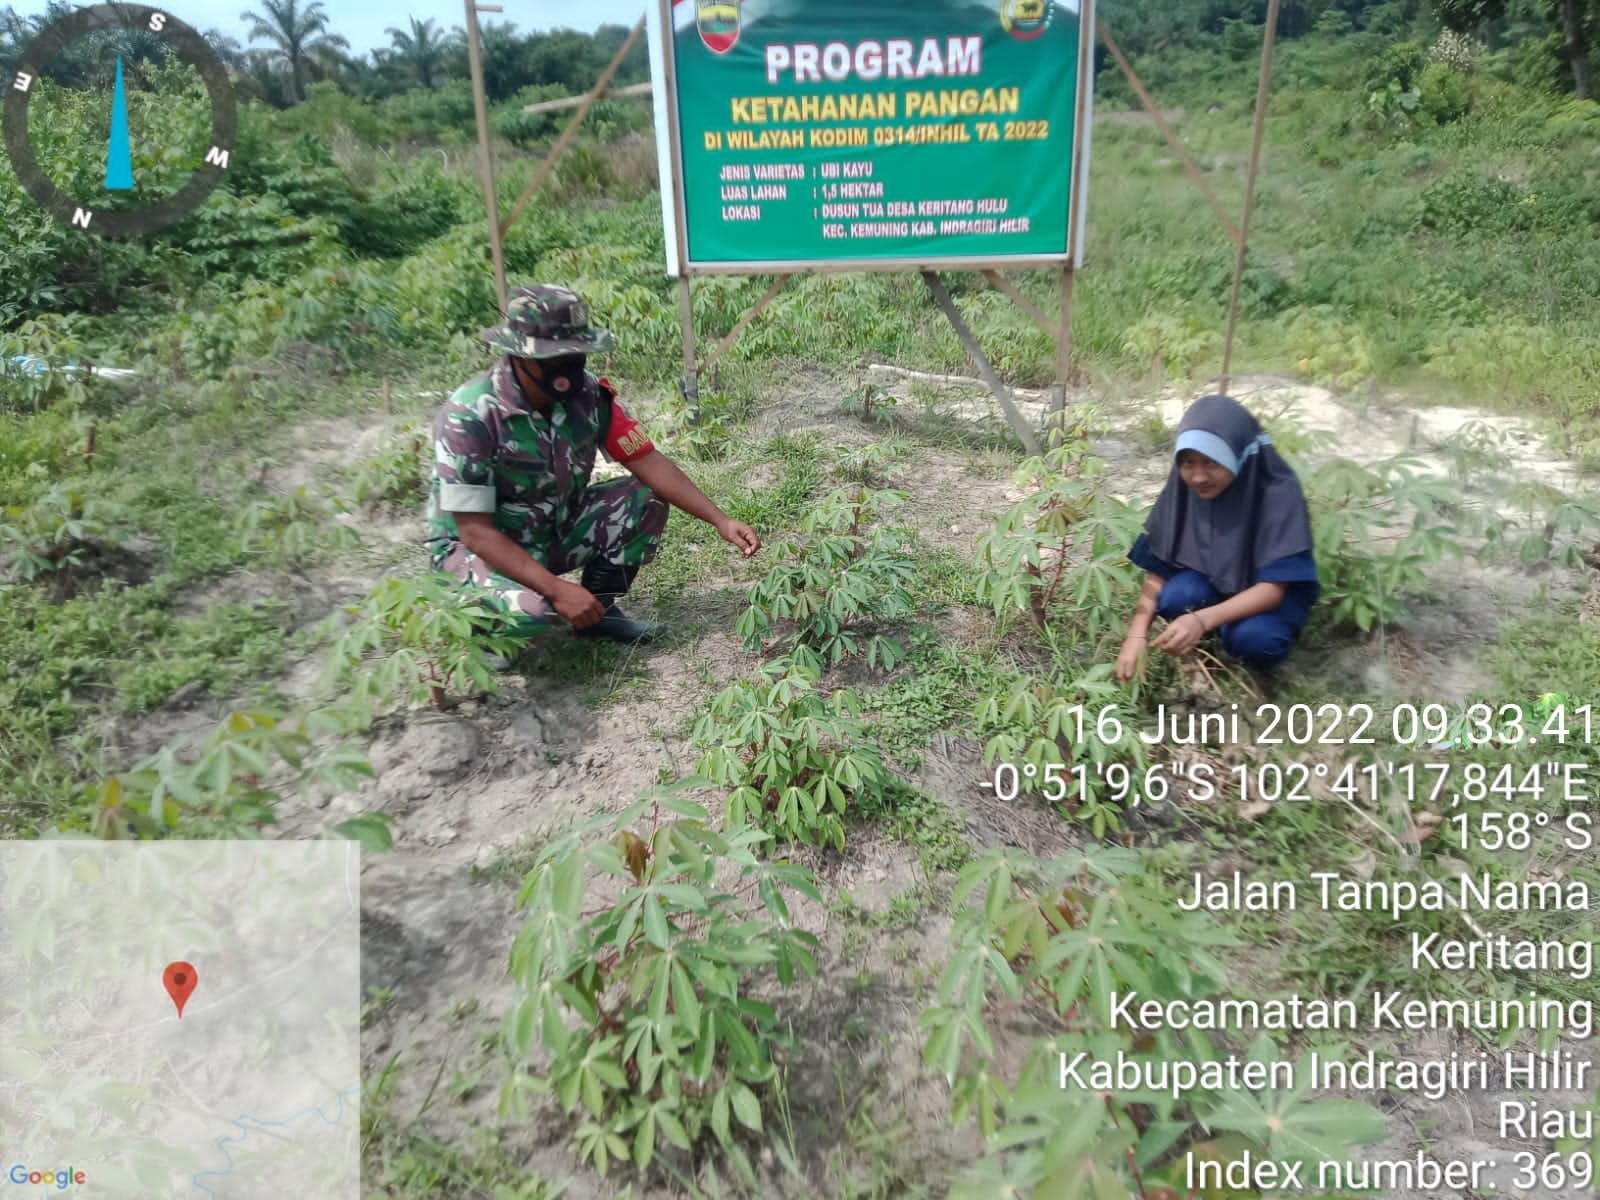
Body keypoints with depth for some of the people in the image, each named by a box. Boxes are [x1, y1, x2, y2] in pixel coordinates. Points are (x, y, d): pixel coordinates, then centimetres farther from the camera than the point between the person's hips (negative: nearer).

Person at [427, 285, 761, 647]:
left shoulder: (589, 395, -13)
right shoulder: (469, 416, -29)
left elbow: (649, 463, -11)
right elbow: (475, 530, -28)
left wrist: (721, 521, -23)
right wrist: (559, 589, -36)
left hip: (554, 531, 6)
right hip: (475, 548, -5)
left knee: (648, 499, -11)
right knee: (531, 609, -36)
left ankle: (599, 609, 4)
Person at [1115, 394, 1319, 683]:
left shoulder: (1278, 492, -28)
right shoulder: (1182, 490, -18)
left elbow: (1273, 587, -29)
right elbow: (1158, 568, -13)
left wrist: (1202, 620, -45)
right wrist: (1137, 635, -27)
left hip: (1269, 592, -3)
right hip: (1212, 581, 3)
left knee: (1253, 637, -35)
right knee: (1175, 598, -30)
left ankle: (1254, 669, -1)